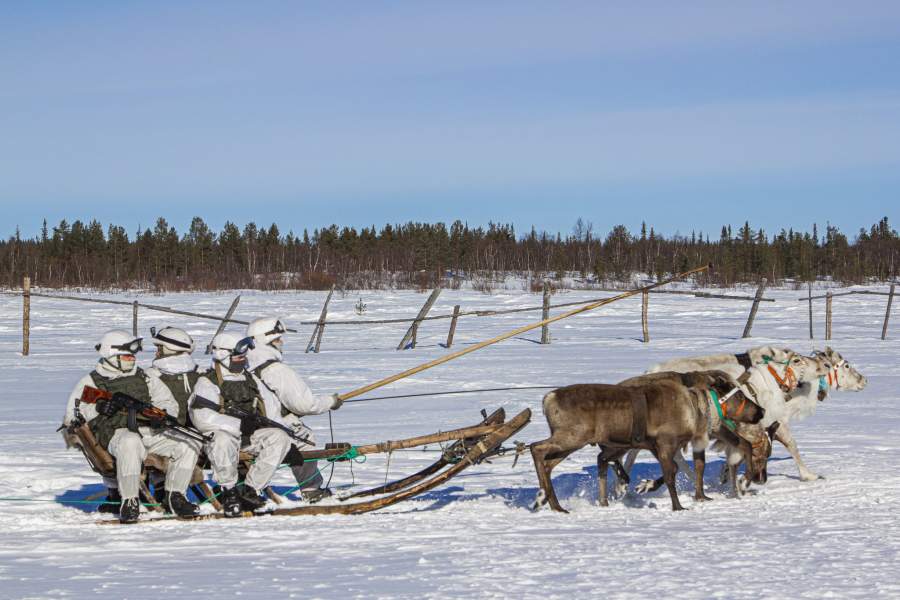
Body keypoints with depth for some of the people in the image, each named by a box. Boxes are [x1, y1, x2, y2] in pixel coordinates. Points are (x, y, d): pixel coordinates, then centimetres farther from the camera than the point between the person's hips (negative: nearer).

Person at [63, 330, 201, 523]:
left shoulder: (143, 377, 24)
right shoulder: (91, 382, 11)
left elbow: (169, 403, 24)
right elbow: (72, 415, 0)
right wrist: (97, 408, -17)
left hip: (149, 431, 5)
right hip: (116, 433, -5)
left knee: (187, 448, -16)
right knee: (131, 443, -42)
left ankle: (175, 496, -2)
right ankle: (129, 501, -36)